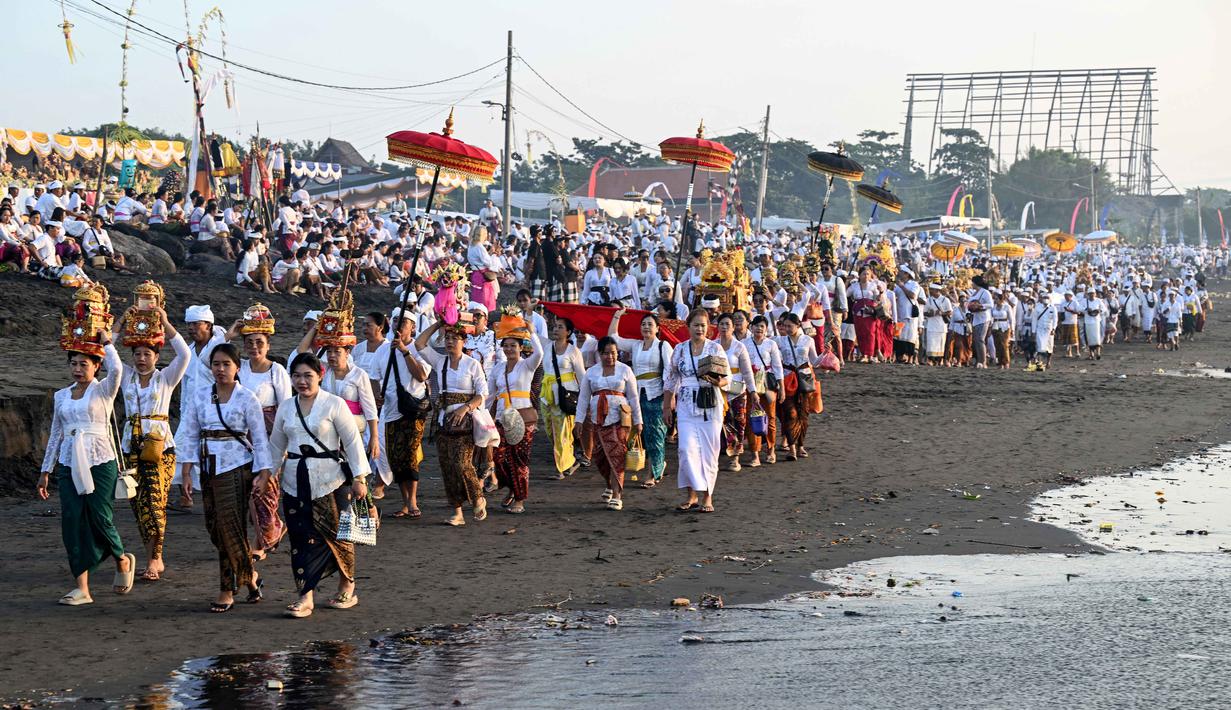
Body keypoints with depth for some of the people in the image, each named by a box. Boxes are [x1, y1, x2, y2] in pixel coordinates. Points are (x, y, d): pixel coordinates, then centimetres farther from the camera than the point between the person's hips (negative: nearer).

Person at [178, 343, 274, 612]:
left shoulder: (247, 398, -4)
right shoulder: (199, 397, 6)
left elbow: (260, 439, -3)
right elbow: (189, 436, 7)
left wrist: (264, 474, -8)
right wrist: (186, 473, 2)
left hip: (236, 468, -4)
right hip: (209, 469, 4)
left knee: (230, 526, -9)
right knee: (215, 528, 5)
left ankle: (227, 590, 0)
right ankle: (250, 575, 24)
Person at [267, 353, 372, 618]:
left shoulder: (335, 404, -5)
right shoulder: (286, 407, 9)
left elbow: (353, 442, -5)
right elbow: (276, 444, 18)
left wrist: (359, 478, -9)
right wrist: (266, 473, 11)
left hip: (330, 481, -4)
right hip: (296, 483, 4)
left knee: (336, 534, 2)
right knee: (302, 537, -2)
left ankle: (347, 586, 20)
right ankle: (305, 597, -1)